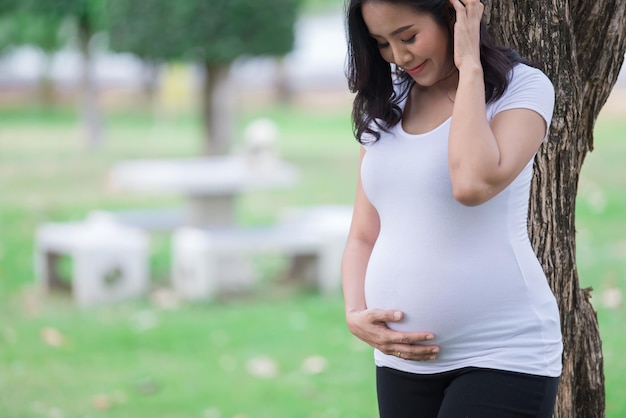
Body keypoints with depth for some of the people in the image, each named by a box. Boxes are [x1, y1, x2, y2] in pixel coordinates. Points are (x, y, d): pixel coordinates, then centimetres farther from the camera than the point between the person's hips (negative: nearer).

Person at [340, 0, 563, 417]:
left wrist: (469, 67, -14)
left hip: (503, 360, -5)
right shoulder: (386, 108, 12)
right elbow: (363, 238, 14)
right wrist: (356, 315, -4)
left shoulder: (522, 87, -4)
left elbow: (474, 184, -23)